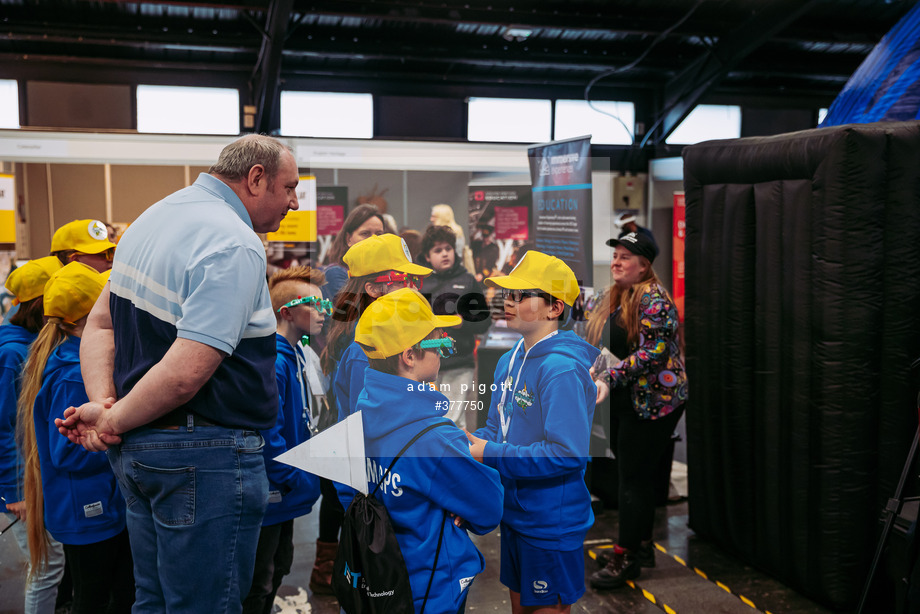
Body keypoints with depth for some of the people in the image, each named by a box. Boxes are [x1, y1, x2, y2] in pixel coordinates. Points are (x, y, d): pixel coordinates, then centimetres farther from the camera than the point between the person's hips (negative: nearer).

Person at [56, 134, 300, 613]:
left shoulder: (153, 218, 11)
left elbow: (99, 325, 13)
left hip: (135, 447, 10)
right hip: (204, 459, -9)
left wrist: (102, 402, 0)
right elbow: (184, 375, -27)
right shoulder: (237, 246, -20)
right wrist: (113, 420, -12)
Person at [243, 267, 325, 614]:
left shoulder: (295, 355, 9)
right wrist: (299, 480, -20)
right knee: (257, 585, 3)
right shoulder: (270, 361, -24)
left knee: (279, 568, 23)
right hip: (268, 494, -10)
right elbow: (266, 433, -28)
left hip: (285, 493, 10)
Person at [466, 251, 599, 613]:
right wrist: (468, 443, -6)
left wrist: (491, 455, -24)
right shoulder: (509, 361, 6)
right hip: (514, 515, 8)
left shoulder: (562, 368, -23)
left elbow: (568, 454, -28)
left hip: (552, 524, -8)